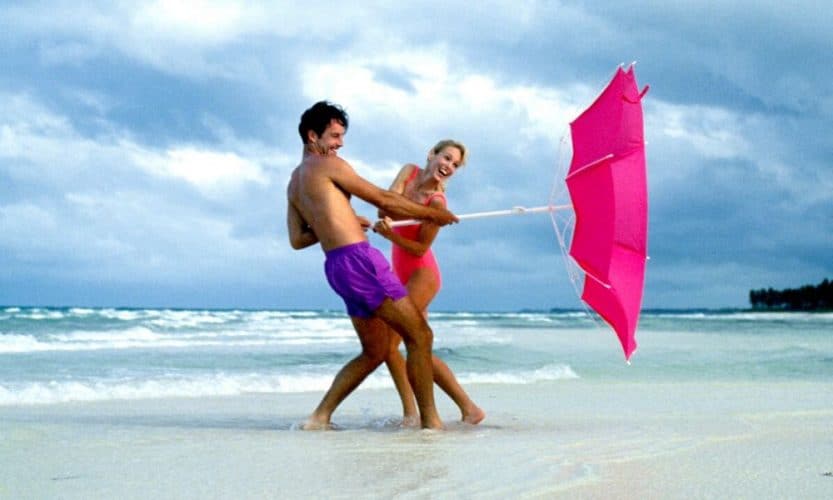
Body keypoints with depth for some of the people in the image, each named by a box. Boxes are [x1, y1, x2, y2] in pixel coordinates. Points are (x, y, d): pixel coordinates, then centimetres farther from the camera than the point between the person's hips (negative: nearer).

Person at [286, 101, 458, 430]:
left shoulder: (294, 182, 21)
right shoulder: (328, 165, -4)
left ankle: (320, 416, 9)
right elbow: (383, 199, -2)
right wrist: (432, 214, 7)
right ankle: (431, 421, -7)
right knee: (420, 335, -6)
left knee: (375, 351, 16)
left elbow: (297, 239, 19)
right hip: (357, 259, -9)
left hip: (336, 267, 9)